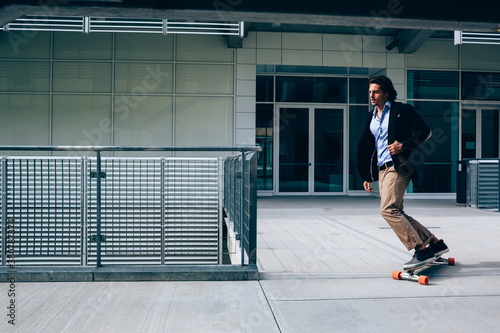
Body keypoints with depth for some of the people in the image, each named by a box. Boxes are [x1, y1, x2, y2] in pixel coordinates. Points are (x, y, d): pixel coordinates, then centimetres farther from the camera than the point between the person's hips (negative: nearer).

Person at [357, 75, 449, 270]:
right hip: (381, 169, 8)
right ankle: (435, 243, 18)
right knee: (396, 213, 6)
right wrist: (367, 177, 17)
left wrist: (404, 145, -17)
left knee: (388, 210, -20)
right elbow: (367, 148, 21)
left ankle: (421, 250, -14)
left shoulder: (402, 110, 0)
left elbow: (425, 131, -3)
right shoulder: (371, 118, 19)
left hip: (398, 166, -8)